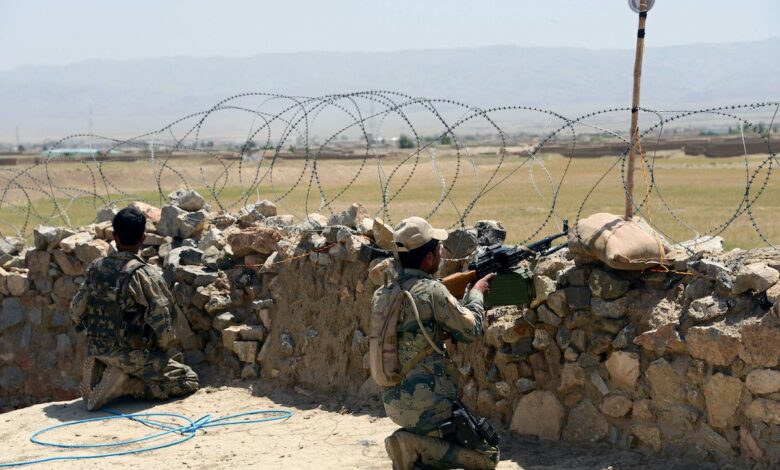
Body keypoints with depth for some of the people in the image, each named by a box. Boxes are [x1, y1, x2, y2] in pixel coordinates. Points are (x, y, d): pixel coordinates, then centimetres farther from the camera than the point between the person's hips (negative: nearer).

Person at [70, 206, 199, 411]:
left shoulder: (96, 268, -1)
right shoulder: (145, 275, -18)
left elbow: (76, 312, 5)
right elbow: (162, 323, -18)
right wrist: (161, 348, 3)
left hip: (98, 353, 7)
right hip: (132, 354, -7)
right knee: (189, 380, 3)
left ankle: (100, 373, 7)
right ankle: (124, 385, -11)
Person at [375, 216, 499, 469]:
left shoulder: (383, 294, 6)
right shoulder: (430, 290, -17)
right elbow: (470, 330, -6)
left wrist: (466, 291, 13)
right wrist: (476, 293, 11)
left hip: (393, 402, 8)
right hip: (426, 405, -8)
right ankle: (416, 445, -9)